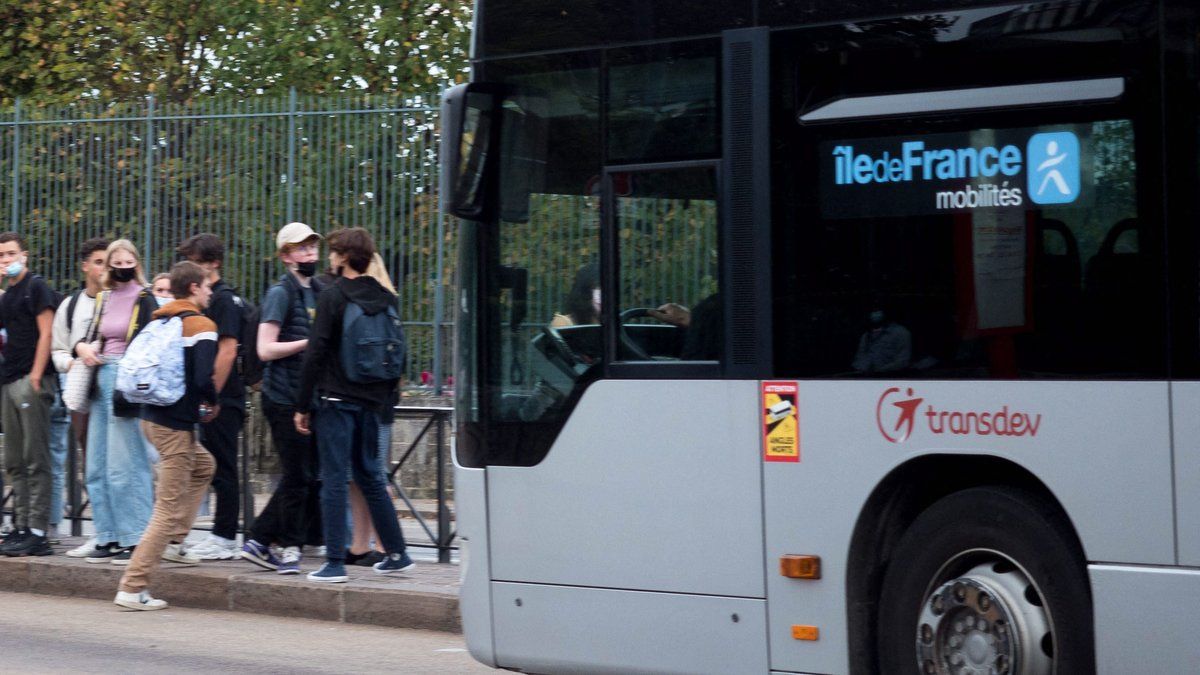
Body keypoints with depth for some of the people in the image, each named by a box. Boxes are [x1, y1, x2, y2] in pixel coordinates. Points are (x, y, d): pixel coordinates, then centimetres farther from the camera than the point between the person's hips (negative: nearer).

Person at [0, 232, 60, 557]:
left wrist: (36, 376, -17)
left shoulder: (36, 287, -5)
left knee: (35, 461, -9)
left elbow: (46, 334, -11)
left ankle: (38, 533, -10)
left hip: (31, 381, -9)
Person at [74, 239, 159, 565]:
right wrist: (82, 346, 0)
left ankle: (135, 538, -1)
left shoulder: (144, 300, -5)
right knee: (97, 466, 8)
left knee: (125, 465, -7)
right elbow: (92, 337, 22)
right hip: (102, 379, 7)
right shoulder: (103, 298, 14)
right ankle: (109, 537, 14)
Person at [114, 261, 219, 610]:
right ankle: (132, 588, -7)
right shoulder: (202, 325, -12)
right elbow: (203, 378, -23)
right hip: (175, 424, -9)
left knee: (203, 465, 32)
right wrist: (212, 403, -1)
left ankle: (173, 542, 26)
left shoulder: (159, 320, 11)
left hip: (152, 416, 9)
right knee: (169, 509, -4)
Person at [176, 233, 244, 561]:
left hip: (221, 399, -9)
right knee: (217, 470, 11)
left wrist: (210, 396, -20)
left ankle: (225, 540, -1)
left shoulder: (223, 299, -12)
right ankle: (221, 536, 16)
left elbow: (227, 351, -19)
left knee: (222, 470, -5)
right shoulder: (207, 298, 17)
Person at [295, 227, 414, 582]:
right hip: (371, 402, 6)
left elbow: (316, 354, -12)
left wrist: (303, 406, -7)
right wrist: (386, 396, 21)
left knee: (334, 481, -3)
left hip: (336, 401, -6)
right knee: (370, 477, 17)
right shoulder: (386, 299, 10)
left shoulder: (332, 297, -9)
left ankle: (335, 563, -4)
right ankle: (397, 553, 19)